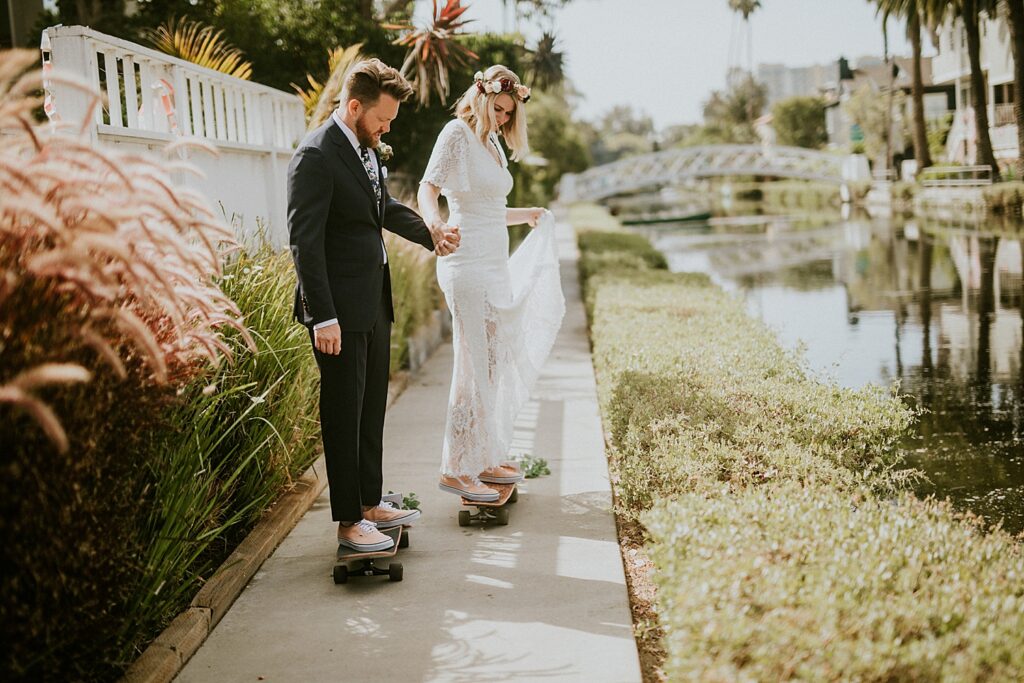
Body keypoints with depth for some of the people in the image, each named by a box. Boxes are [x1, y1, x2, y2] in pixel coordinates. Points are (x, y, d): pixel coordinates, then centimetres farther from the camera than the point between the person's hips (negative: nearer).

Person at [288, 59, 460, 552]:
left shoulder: (366, 148, 11)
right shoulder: (316, 157, -16)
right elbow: (304, 242, -20)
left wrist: (429, 234, 26)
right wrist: (323, 317, -23)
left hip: (375, 302, 9)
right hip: (340, 308, -9)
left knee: (372, 407, 16)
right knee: (343, 413, -1)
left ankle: (370, 503, 29)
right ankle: (349, 522, 9)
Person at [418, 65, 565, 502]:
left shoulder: (491, 142, 16)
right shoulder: (457, 133, -9)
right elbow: (428, 187, -23)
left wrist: (528, 216, 37)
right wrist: (433, 222, -44)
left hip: (495, 265, 9)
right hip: (470, 265, -9)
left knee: (497, 363, 13)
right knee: (475, 366, -7)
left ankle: (484, 460, 23)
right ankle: (456, 470, 0)